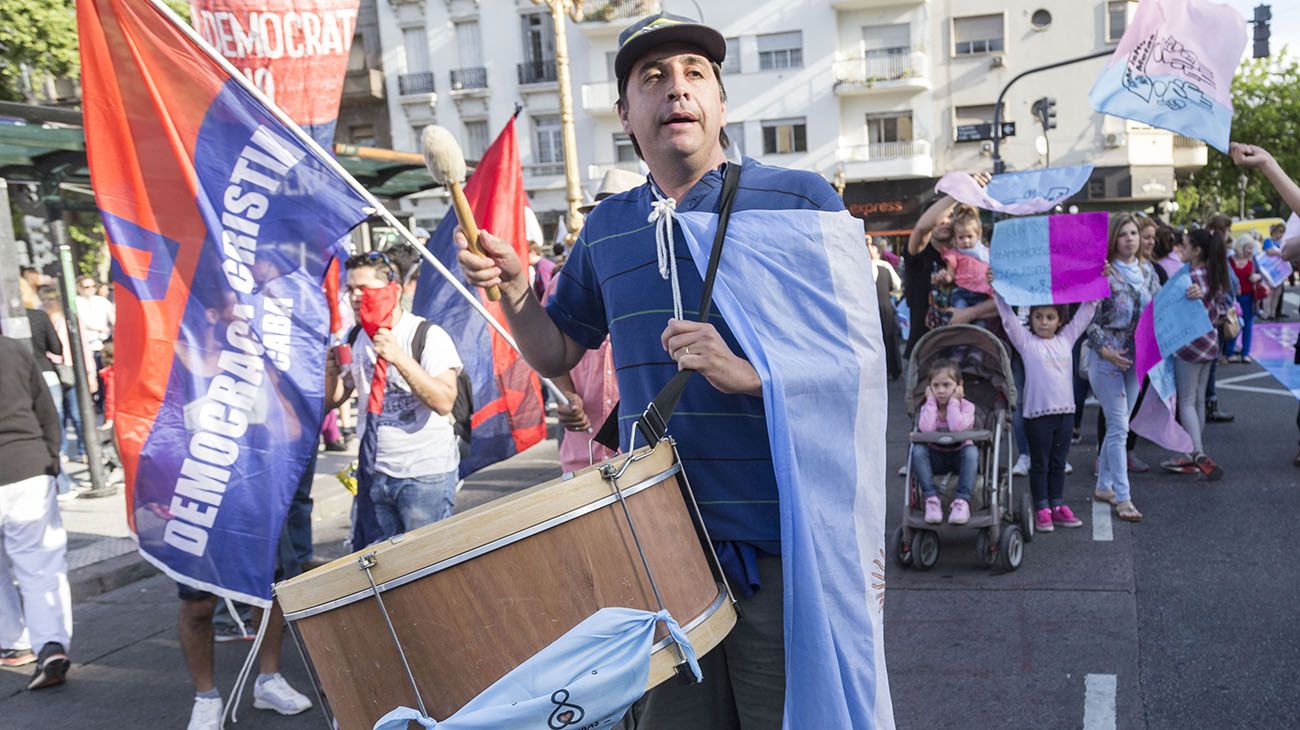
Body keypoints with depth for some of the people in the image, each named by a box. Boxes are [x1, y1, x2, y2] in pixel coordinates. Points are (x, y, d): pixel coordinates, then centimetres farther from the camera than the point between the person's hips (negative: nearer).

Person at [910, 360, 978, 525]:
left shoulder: (966, 406, -10)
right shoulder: (928, 407, -4)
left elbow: (957, 427, -32)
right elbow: (926, 429, -26)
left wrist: (953, 401, -22)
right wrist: (931, 400, -18)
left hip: (959, 456, -2)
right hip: (936, 457, 2)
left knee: (972, 451, -34)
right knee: (918, 450, -28)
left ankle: (962, 500, -33)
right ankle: (931, 499, -27)